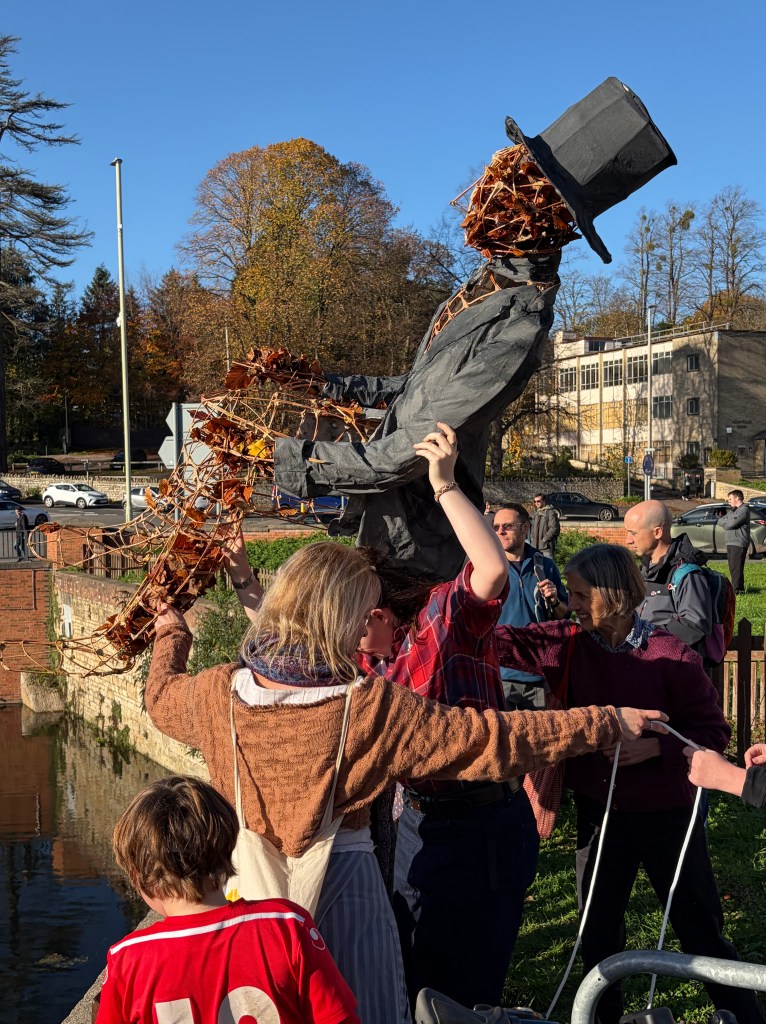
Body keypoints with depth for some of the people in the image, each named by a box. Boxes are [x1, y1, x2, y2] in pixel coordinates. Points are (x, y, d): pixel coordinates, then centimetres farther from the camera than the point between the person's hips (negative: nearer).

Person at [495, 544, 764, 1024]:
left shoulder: (672, 656, -16)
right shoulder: (566, 645, -5)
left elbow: (714, 732, -12)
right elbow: (499, 640, -3)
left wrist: (655, 746, -25)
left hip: (666, 816, -4)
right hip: (599, 815, 4)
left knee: (702, 931, 7)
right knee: (597, 935, 17)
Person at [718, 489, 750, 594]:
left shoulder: (743, 510, -10)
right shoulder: (732, 510, 22)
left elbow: (730, 524, -17)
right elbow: (720, 521, 17)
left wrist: (724, 522, 3)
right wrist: (727, 522, -3)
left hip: (739, 543, -9)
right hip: (731, 543, 9)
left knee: (736, 568, -10)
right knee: (733, 567, 11)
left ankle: (737, 589, -10)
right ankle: (739, 588, 17)